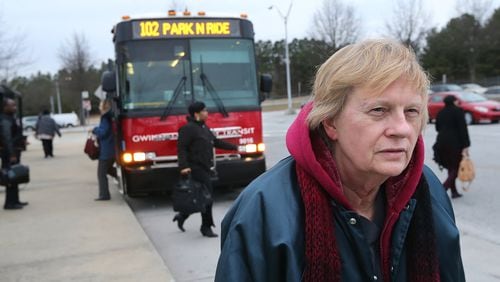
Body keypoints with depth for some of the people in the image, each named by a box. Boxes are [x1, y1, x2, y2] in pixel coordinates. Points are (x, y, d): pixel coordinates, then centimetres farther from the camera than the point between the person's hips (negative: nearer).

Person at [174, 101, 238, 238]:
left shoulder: (204, 127, 17)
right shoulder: (188, 129, -12)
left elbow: (216, 142, 25)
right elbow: (181, 148, -18)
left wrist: (234, 147, 26)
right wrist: (183, 166, -28)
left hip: (205, 168, 10)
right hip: (196, 168, -10)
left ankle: (182, 216, 31)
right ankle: (206, 227, 5)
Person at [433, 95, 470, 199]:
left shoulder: (440, 112, 9)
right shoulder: (458, 111, -9)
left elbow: (437, 128, 15)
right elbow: (463, 129, -14)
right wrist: (465, 146, -14)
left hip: (442, 142, 7)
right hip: (455, 143, -7)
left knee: (451, 168, 16)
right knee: (456, 168, 1)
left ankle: (454, 191, 18)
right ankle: (443, 188, -14)